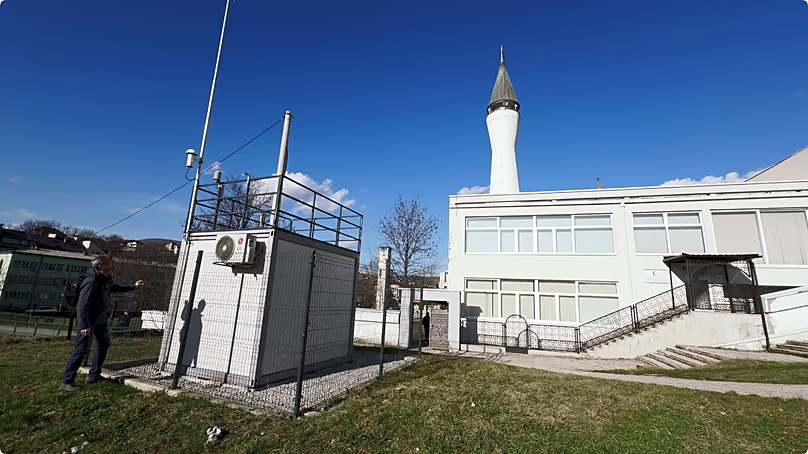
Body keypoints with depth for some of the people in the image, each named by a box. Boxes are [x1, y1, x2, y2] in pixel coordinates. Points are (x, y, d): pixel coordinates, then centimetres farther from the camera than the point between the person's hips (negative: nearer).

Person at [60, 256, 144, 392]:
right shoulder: (92, 281, -25)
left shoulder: (106, 280, 3)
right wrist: (84, 325, -28)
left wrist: (133, 286, 33)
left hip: (100, 320, 10)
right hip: (88, 321, -10)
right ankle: (66, 382, 3)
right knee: (82, 349, -8)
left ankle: (94, 375, 29)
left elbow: (115, 288, 27)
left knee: (103, 345, 17)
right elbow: (83, 304, -27)